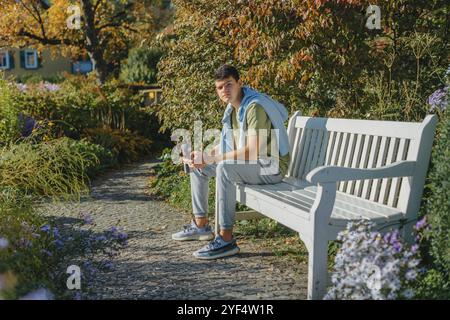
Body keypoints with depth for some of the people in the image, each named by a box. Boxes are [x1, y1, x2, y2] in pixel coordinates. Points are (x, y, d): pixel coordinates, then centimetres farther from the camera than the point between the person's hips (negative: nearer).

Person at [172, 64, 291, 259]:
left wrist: (210, 158, -26)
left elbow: (252, 151, -31)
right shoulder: (232, 108, 7)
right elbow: (227, 144, 15)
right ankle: (201, 225, 18)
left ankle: (226, 240, -32)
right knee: (198, 167, 10)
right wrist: (204, 156, -4)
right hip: (250, 163, 10)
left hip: (271, 165, -10)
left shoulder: (255, 107, -23)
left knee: (225, 168, -36)